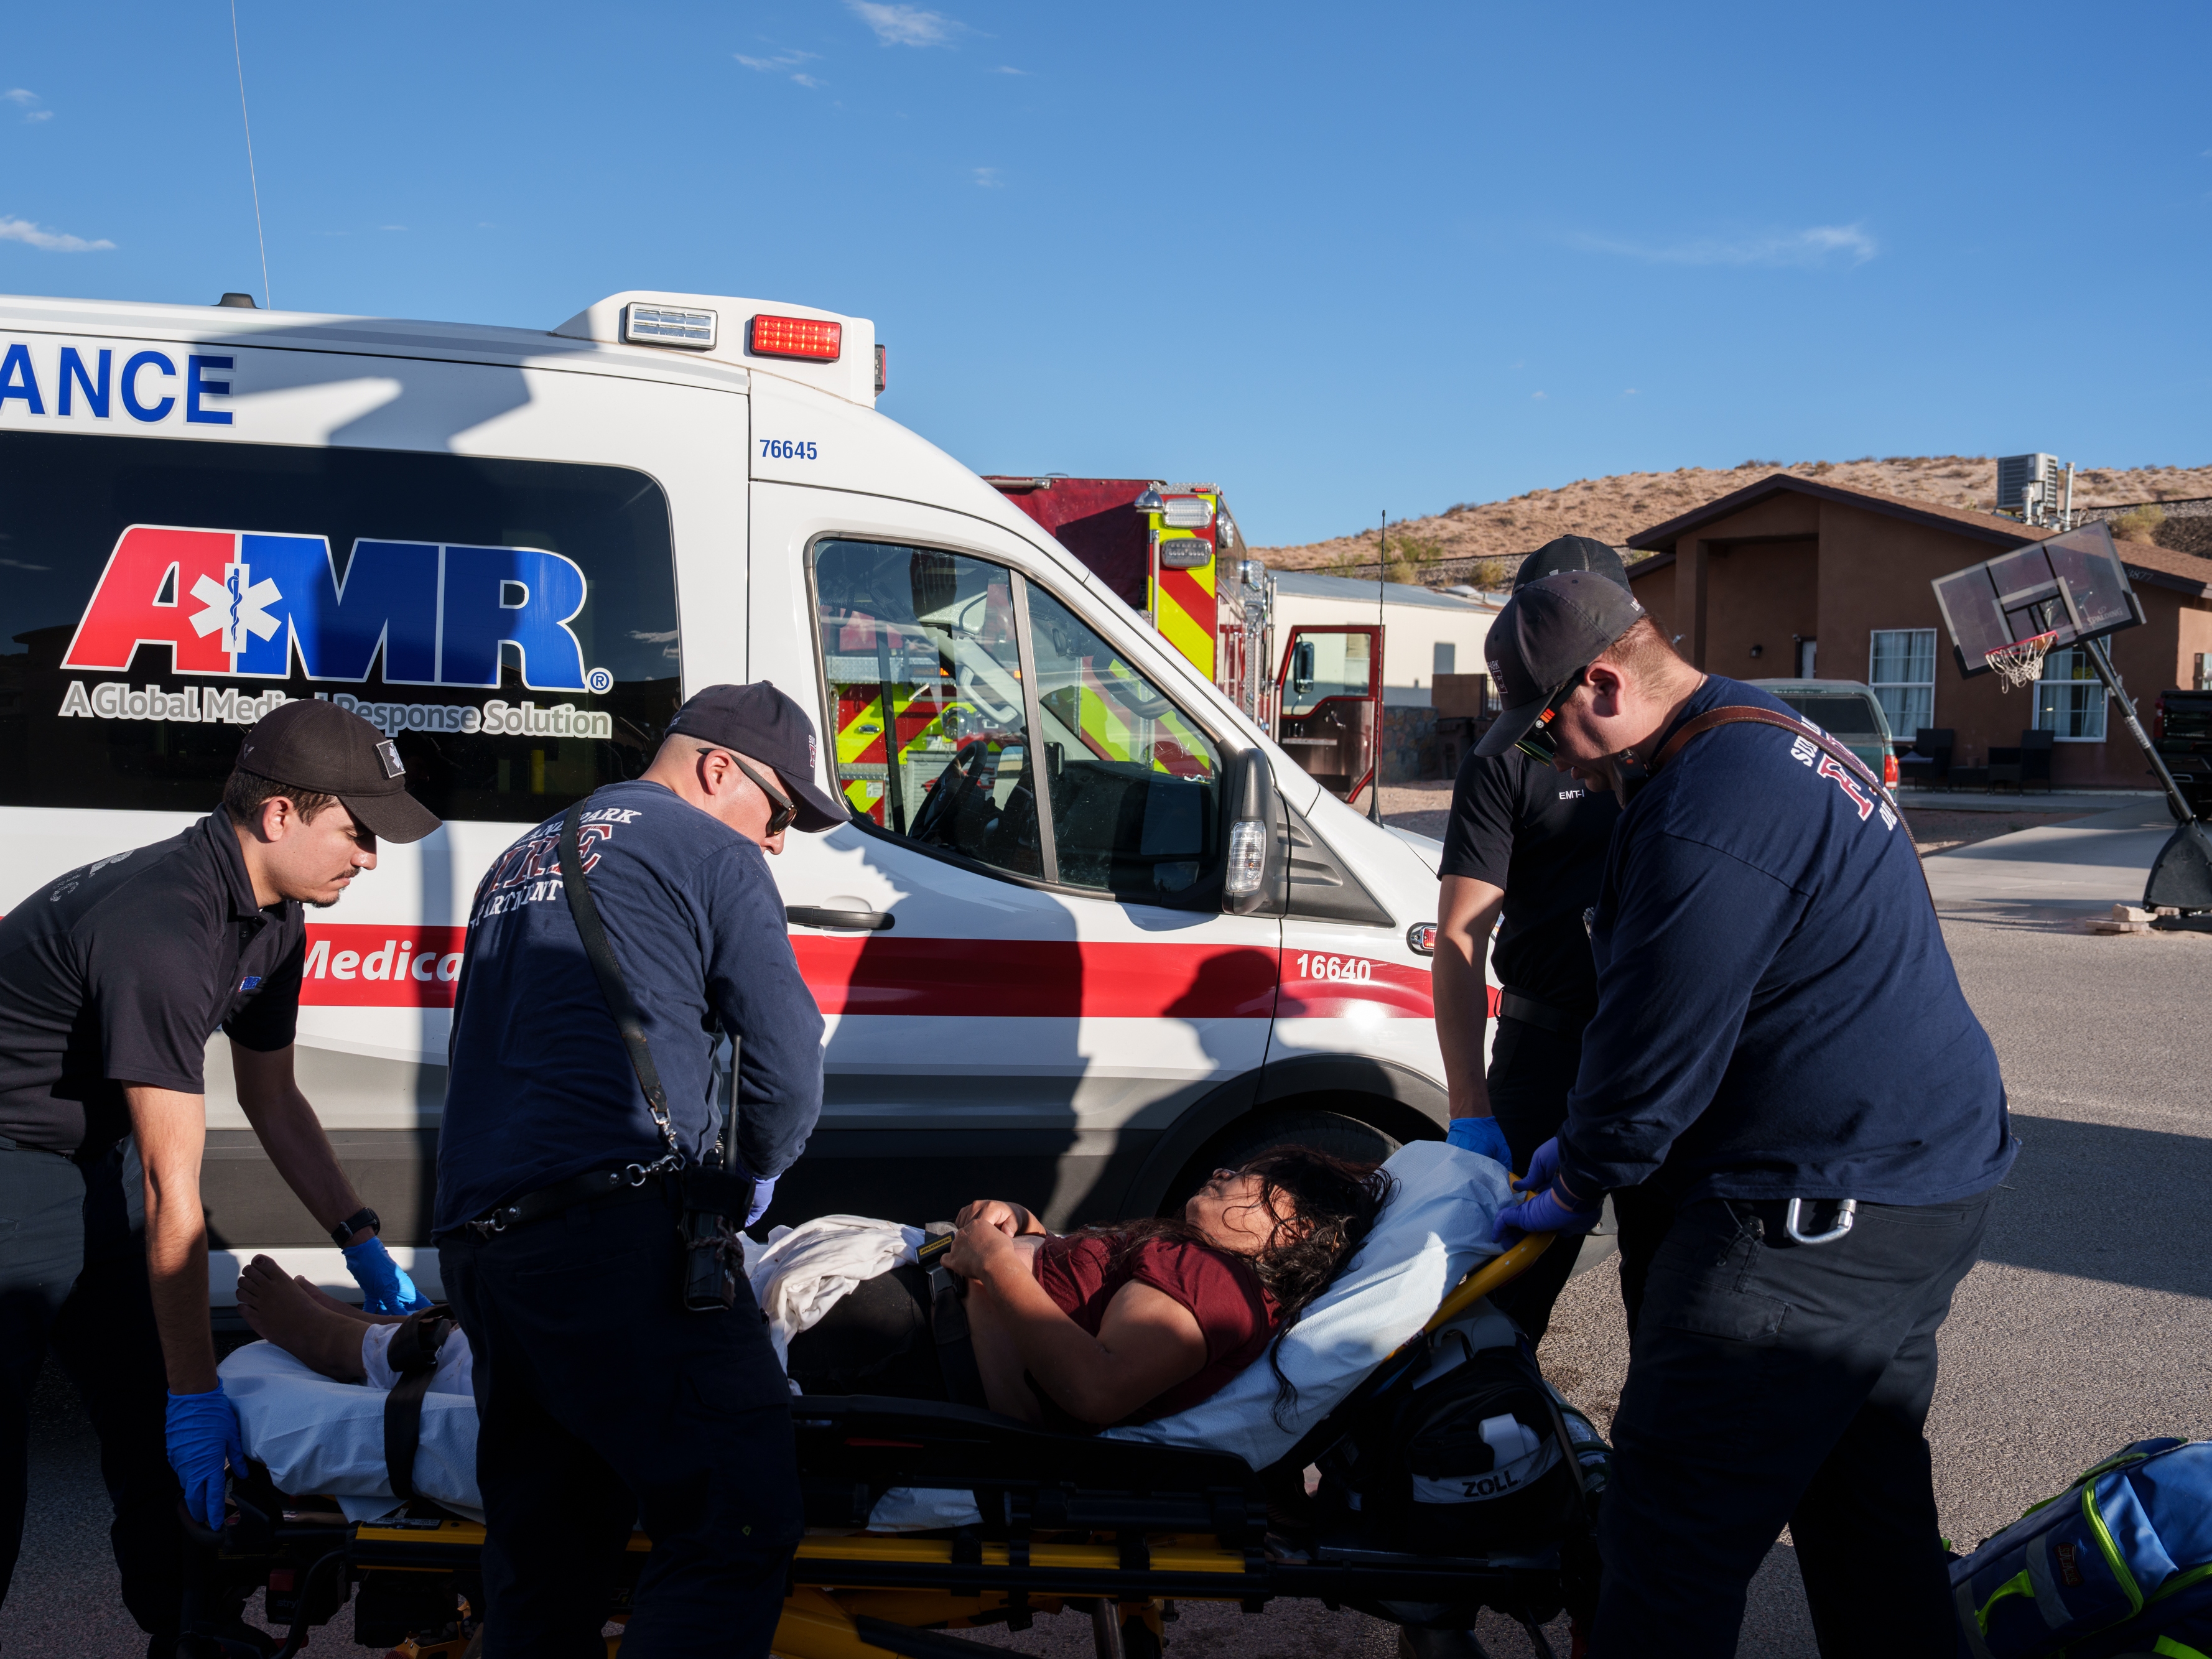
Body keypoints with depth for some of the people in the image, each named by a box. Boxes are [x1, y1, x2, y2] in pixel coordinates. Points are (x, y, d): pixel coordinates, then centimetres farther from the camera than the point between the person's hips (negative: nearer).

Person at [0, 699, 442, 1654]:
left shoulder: (270, 921, -1)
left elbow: (274, 1101, 13)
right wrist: (196, 1392, -23)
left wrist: (364, 1245, 9)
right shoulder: (162, 930, -31)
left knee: (152, 1412, 10)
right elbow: (173, 1191, -28)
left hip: (83, 1167, 9)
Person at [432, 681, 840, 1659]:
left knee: (541, 1565, 13)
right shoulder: (709, 851, 6)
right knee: (740, 1523, -9)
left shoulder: (519, 862, 29)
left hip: (475, 1239, 9)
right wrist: (751, 1175, 18)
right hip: (615, 1232, -8)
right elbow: (787, 1065, -1)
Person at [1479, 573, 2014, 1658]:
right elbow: (1683, 1008, 19)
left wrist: (1582, 1183, 1)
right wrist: (1583, 1144, 19)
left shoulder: (1706, 815, -23)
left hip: (1821, 1218, -11)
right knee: (1870, 1508, 23)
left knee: (1673, 1536, -2)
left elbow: (1655, 1045, -18)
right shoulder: (1771, 737, 12)